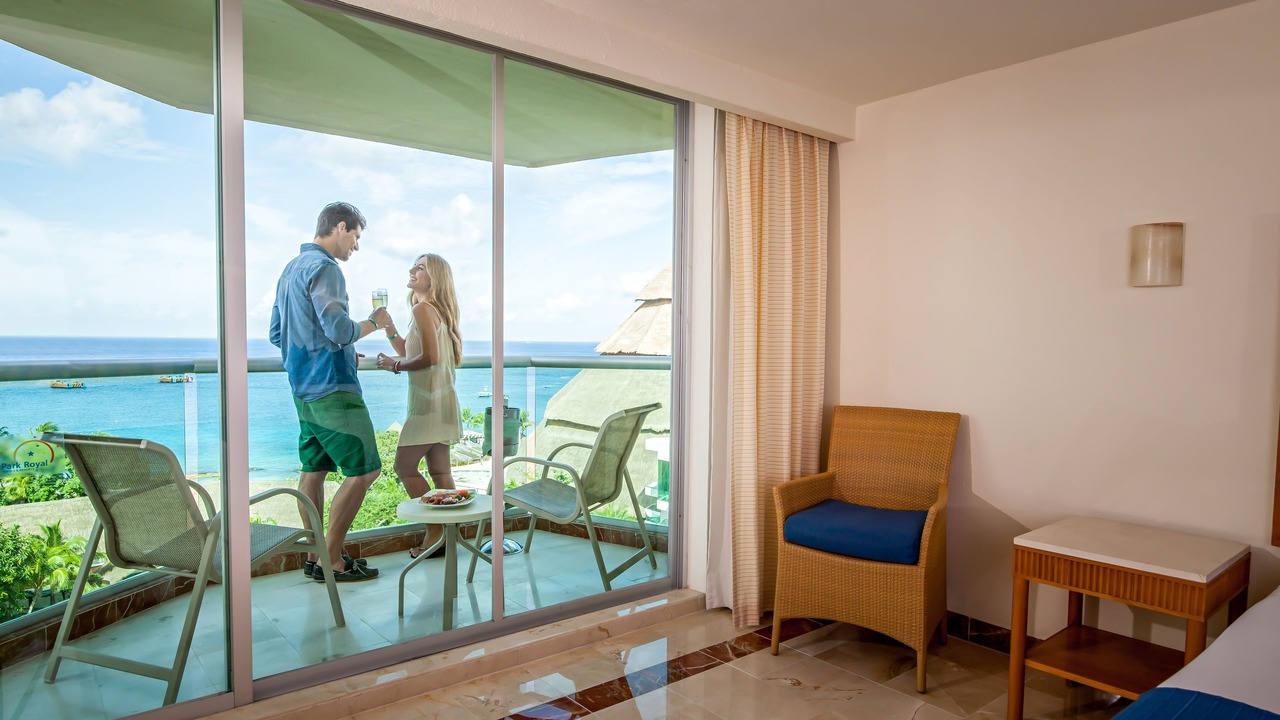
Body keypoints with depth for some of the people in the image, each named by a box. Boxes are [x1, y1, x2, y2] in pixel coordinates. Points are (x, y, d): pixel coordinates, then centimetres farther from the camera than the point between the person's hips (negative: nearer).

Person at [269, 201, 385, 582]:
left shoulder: (291, 269, 19)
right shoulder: (323, 267, -12)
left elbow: (277, 335, 23)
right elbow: (340, 330, -21)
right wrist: (374, 322, -1)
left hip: (304, 387, 11)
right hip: (332, 387, -10)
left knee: (314, 469, 13)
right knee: (364, 470, -6)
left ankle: (315, 555, 20)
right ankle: (331, 561, -2)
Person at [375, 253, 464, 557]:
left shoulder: (423, 309, -12)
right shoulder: (436, 310, 17)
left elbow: (429, 357, -22)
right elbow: (410, 353, 20)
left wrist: (395, 365, -8)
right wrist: (389, 328, 11)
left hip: (429, 403, -10)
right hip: (438, 402, 10)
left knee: (405, 466, -2)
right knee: (439, 471, 11)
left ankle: (436, 530, 3)